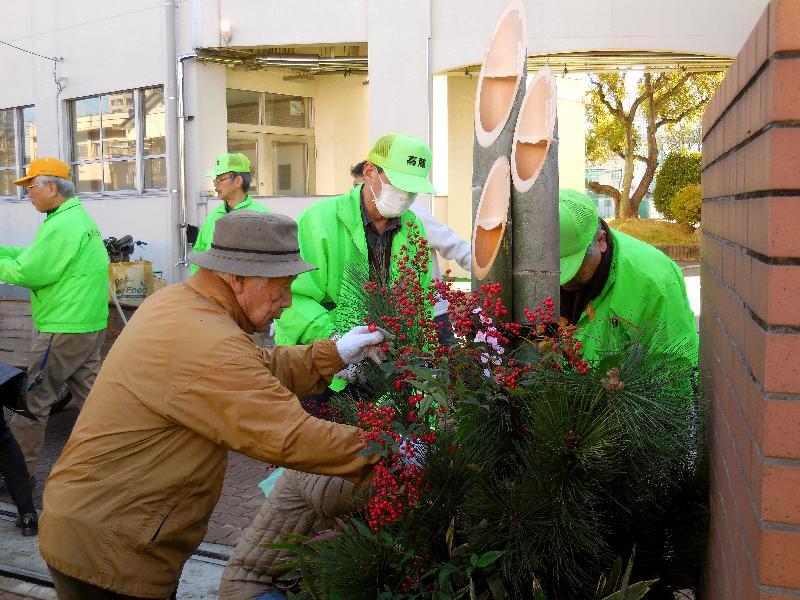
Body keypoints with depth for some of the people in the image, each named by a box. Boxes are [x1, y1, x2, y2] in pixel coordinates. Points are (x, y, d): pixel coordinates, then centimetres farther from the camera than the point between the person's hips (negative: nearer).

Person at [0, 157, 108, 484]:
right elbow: (39, 254, 17)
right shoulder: (81, 216, 15)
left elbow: (27, 272, -18)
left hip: (64, 331, -10)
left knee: (31, 399, 2)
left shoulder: (62, 226, -18)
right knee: (89, 395, 14)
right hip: (91, 325, 10)